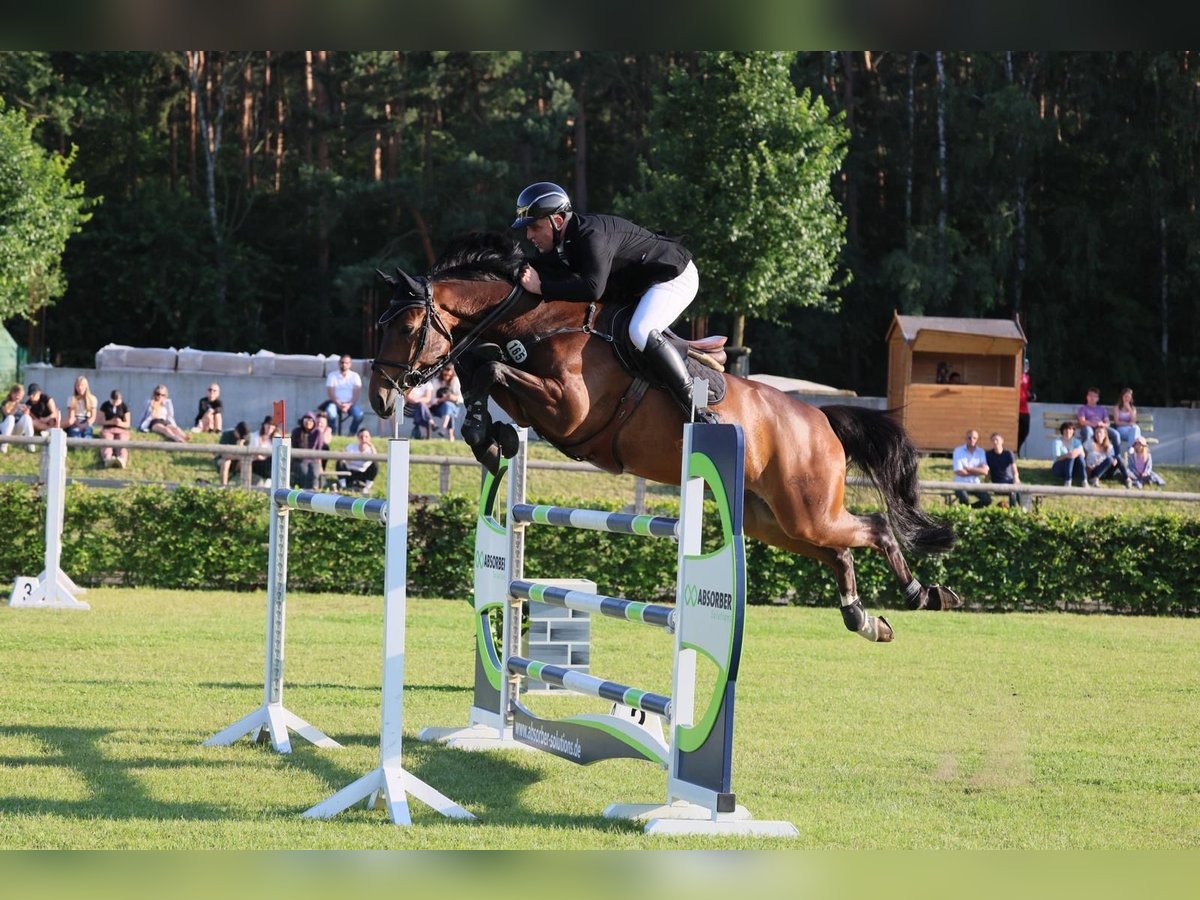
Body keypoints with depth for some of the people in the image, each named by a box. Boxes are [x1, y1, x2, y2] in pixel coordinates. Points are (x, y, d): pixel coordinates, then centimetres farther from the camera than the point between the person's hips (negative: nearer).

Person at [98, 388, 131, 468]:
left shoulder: (124, 407, 9)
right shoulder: (105, 405, 8)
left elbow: (127, 424, 7)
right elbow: (100, 421, 6)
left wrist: (120, 423, -16)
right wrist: (110, 422, -13)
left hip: (121, 430, 0)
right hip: (107, 429, 0)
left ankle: (122, 459, -67)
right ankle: (107, 459, -68)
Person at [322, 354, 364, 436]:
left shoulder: (354, 376, 3)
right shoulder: (332, 375, 1)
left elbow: (357, 393, -5)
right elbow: (330, 393, -6)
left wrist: (349, 405, -22)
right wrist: (339, 405, -22)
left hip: (350, 403, 1)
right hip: (336, 402, -1)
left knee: (359, 414, -31)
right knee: (330, 412, -35)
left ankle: (352, 433, -5)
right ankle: (333, 433, -11)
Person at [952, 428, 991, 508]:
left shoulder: (981, 452, 4)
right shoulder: (958, 451, -6)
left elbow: (985, 471, -7)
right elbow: (959, 472, -13)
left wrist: (968, 469, -13)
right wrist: (976, 471, -5)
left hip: (975, 484, 4)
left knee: (987, 500, -20)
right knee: (964, 499, -35)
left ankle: (970, 507, 8)